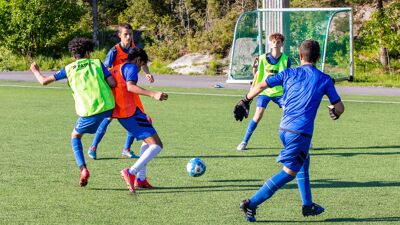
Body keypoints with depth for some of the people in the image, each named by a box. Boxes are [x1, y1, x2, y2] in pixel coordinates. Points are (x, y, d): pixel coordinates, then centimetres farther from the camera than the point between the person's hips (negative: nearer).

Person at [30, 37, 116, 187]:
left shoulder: (69, 69, 8)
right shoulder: (97, 63, 8)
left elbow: (44, 81, 12)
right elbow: (113, 83, -1)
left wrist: (35, 71, 33)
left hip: (88, 112, -1)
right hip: (107, 107, 1)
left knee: (75, 136, 21)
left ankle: (83, 168, 2)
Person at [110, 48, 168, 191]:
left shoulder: (114, 70, 22)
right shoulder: (131, 67, -4)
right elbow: (130, 86, -23)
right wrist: (153, 94, -34)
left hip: (119, 113, 9)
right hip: (132, 112, -9)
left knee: (148, 141, 27)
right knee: (156, 145, -10)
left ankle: (140, 179, 19)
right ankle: (131, 172, -25)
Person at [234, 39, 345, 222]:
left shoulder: (289, 74, 6)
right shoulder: (324, 79, 1)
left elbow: (261, 86, 1)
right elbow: (339, 107, 3)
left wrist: (245, 101, 14)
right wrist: (334, 112, 26)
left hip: (284, 128, 5)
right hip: (301, 132, -5)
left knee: (304, 164, 25)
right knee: (289, 173, -2)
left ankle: (308, 205, 30)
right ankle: (252, 203, -11)